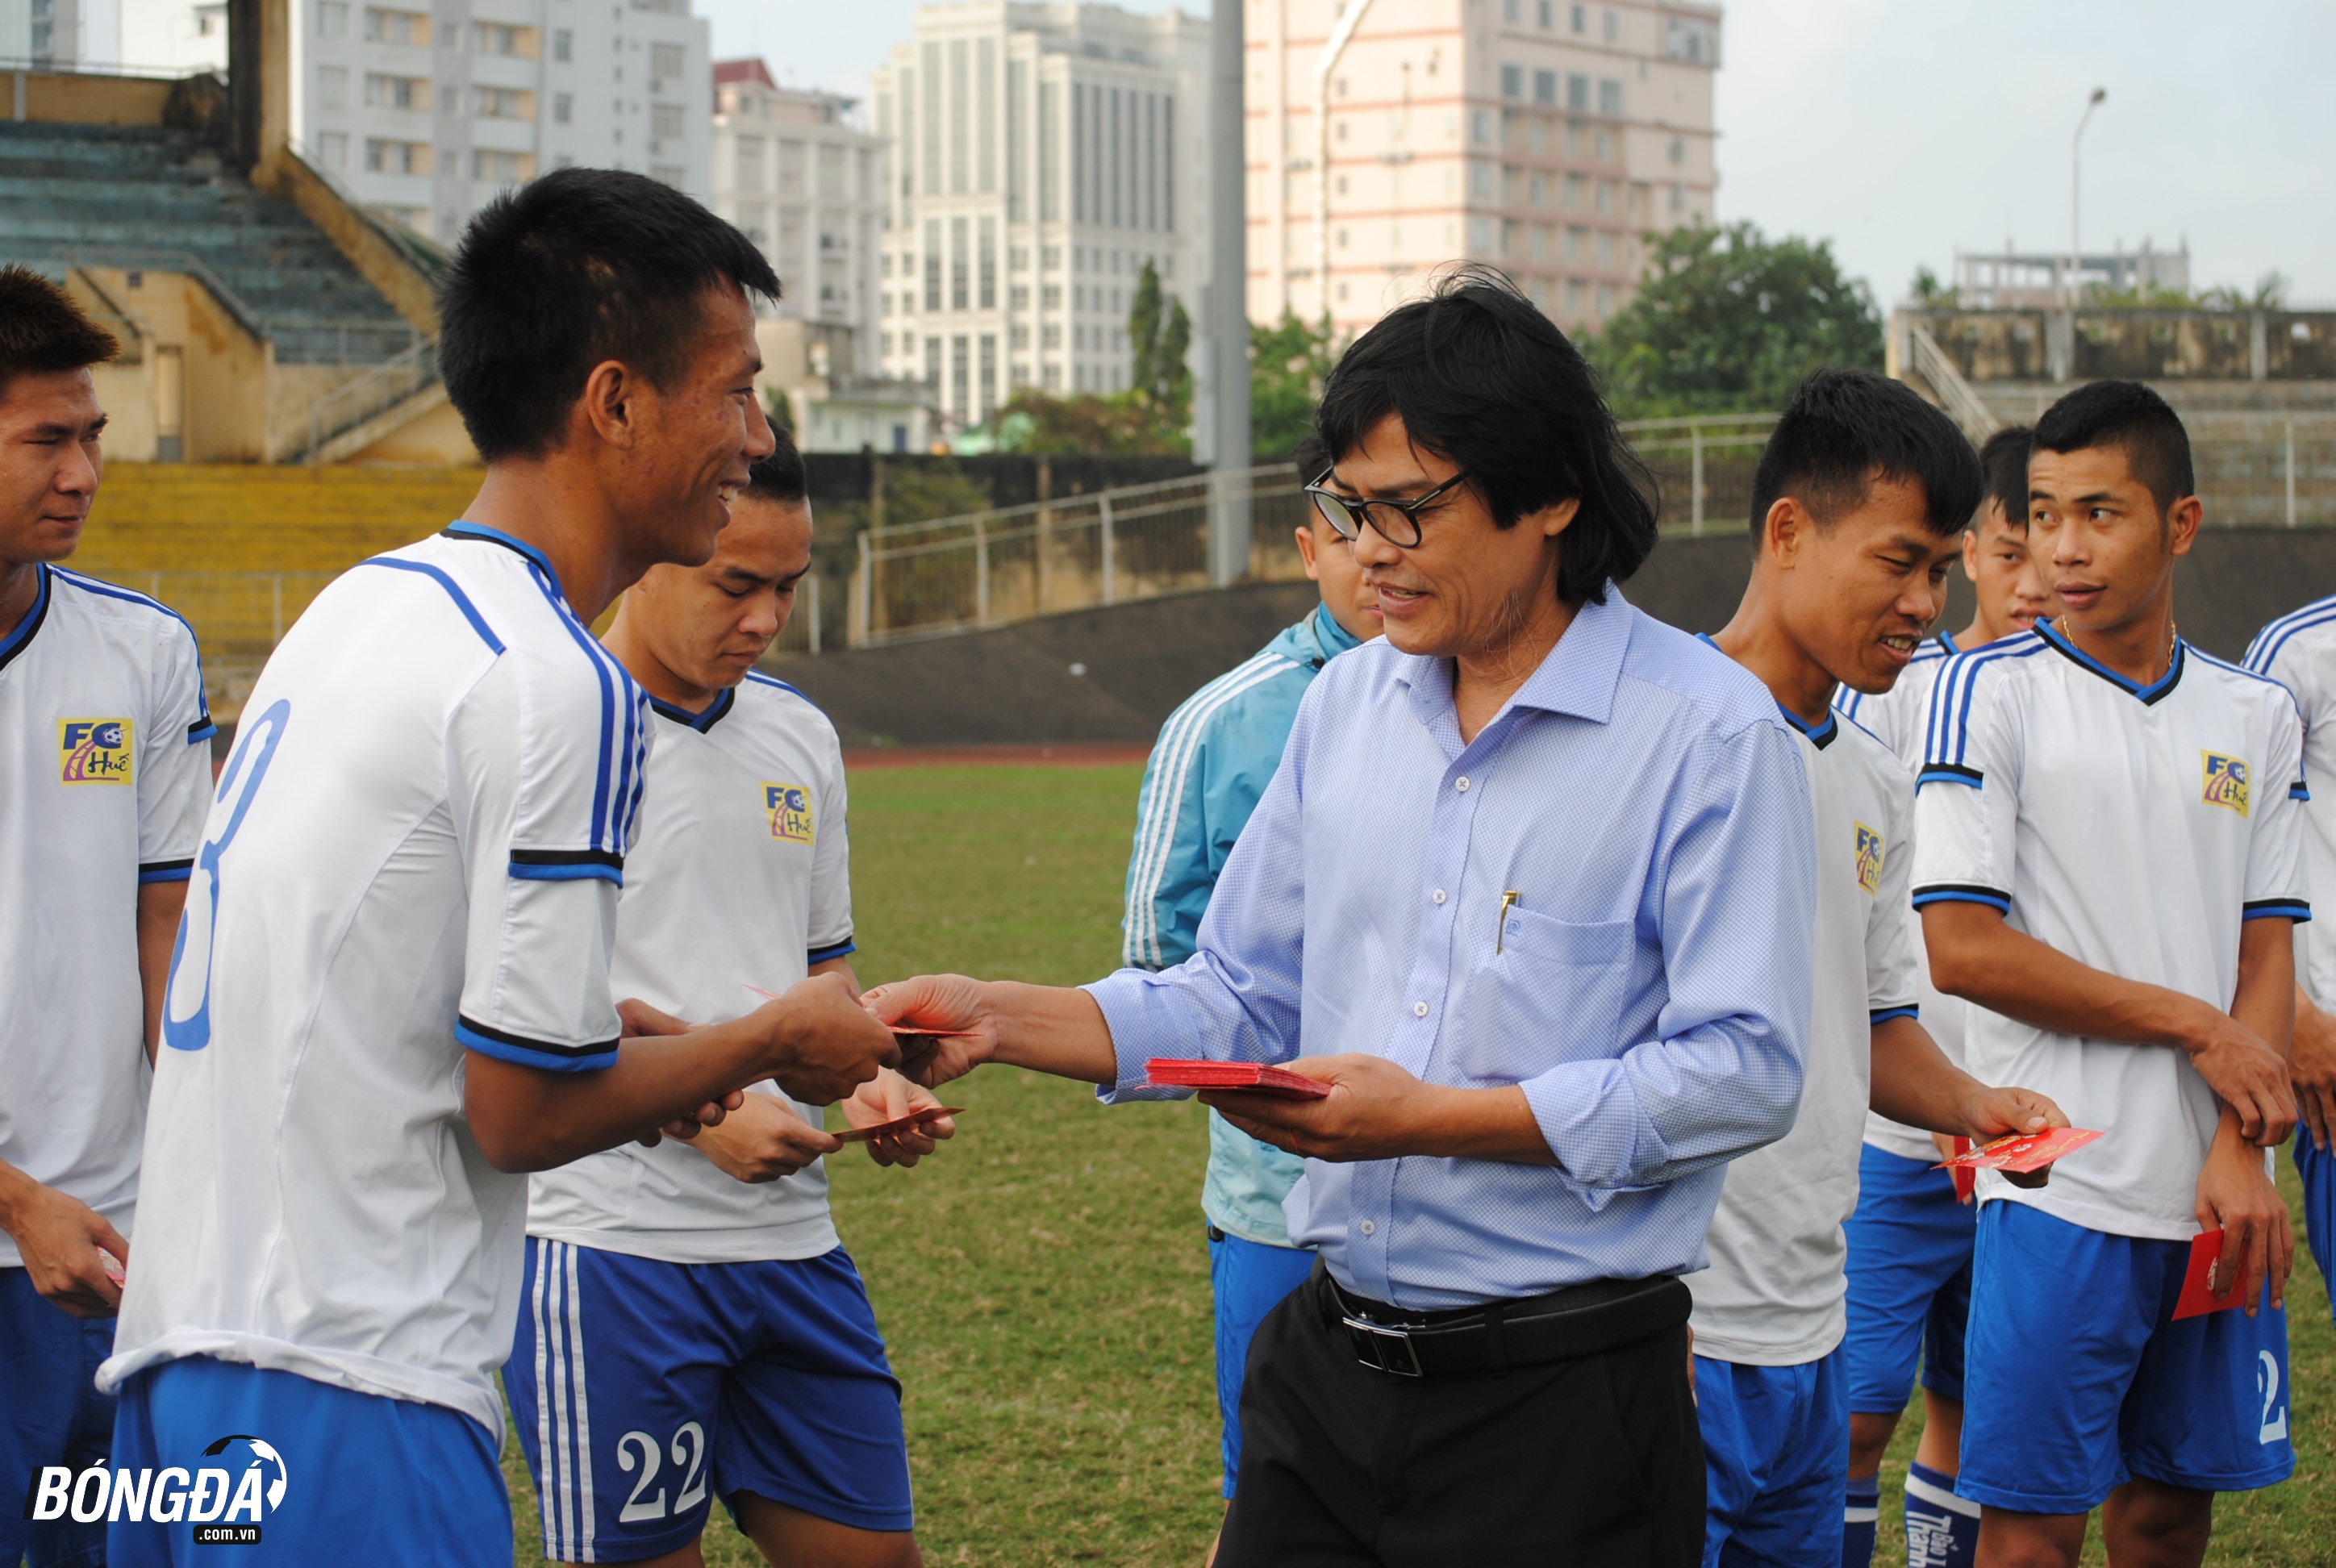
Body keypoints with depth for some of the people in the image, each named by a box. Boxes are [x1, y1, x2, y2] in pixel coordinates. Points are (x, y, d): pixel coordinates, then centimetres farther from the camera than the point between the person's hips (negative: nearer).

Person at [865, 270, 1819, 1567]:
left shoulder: (1709, 731, -10)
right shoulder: (1345, 706, 11)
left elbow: (1746, 1070, -16)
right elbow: (1241, 996, 16)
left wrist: (1432, 1116, -19)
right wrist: (998, 1019, 1)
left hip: (1564, 1403, -5)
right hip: (1327, 1361, 6)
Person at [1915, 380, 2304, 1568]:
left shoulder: (2256, 717, 9)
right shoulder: (1988, 692, -4)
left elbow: (2267, 953, 8)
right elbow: (1961, 948, -10)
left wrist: (2239, 1153, -7)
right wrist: (2195, 1027, -8)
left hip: (2217, 1197, 4)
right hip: (2064, 1190, -4)